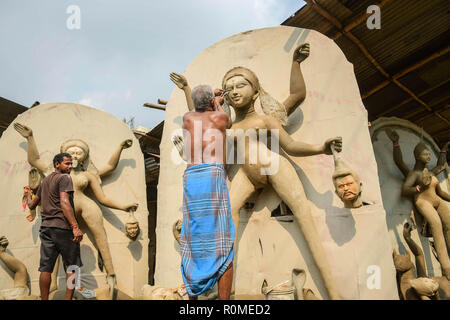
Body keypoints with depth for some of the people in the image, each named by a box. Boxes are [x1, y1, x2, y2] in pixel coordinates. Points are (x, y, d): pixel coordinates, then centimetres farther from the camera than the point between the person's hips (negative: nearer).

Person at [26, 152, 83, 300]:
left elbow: (32, 205, 27)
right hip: (62, 227, -7)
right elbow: (64, 202, -20)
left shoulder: (45, 181, 18)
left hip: (46, 227, 7)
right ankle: (68, 299, 6)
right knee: (73, 266, 5)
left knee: (46, 268, 8)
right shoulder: (64, 178, -6)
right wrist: (75, 226, -26)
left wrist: (28, 195, 50)